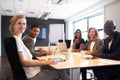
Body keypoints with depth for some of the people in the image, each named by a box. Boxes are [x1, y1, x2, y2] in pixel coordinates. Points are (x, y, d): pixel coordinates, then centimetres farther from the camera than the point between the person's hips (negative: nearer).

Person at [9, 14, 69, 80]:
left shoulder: (19, 39, 13)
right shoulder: (16, 39, -15)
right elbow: (23, 62, -21)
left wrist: (38, 60, 3)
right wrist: (44, 62, -19)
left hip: (33, 71, 9)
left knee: (59, 69, 8)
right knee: (60, 71, -4)